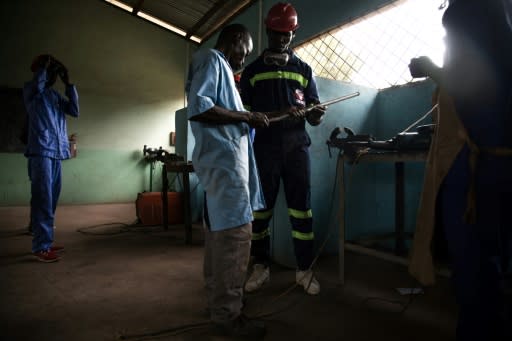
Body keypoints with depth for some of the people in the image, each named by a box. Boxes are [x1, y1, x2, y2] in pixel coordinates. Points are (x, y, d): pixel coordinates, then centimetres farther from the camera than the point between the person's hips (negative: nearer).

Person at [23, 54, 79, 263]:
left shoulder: (56, 96, 22)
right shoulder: (30, 90, 4)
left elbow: (75, 111, 10)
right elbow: (37, 84, -20)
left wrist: (68, 84, 10)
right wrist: (44, 64, -4)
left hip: (57, 152, 7)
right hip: (40, 151, -7)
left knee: (51, 201, 9)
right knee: (43, 201, -12)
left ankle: (46, 242, 16)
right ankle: (40, 247, -10)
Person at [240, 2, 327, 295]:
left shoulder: (304, 70, 15)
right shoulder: (252, 71, 13)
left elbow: (315, 116, 11)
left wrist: (316, 114, -13)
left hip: (297, 146, 1)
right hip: (264, 147, 0)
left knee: (301, 208, 0)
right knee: (260, 207, 2)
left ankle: (305, 269, 11)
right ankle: (261, 266, 16)